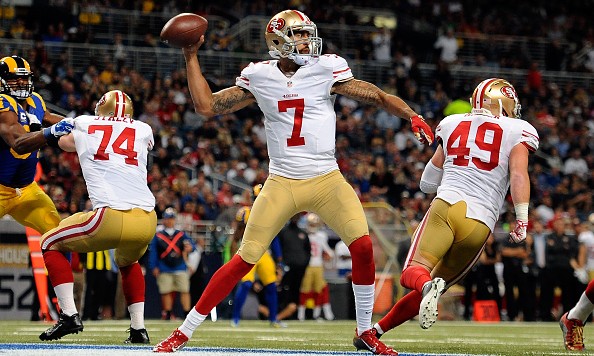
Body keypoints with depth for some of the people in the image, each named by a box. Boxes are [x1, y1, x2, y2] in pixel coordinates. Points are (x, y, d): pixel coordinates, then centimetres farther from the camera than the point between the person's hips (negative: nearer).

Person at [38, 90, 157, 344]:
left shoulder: (84, 126, 17)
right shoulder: (143, 131, 19)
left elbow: (63, 142, 40)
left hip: (112, 217, -4)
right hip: (148, 221, 4)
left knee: (51, 244, 20)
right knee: (127, 262, 36)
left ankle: (69, 315, 5)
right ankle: (138, 328, 23)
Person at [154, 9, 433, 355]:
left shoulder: (326, 69, -2)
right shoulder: (259, 77, 2)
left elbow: (377, 96, -4)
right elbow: (207, 106, 6)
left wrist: (413, 116, -19)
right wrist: (191, 58, 4)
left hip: (327, 181, 0)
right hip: (282, 184, 0)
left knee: (363, 245, -16)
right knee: (244, 260, -2)